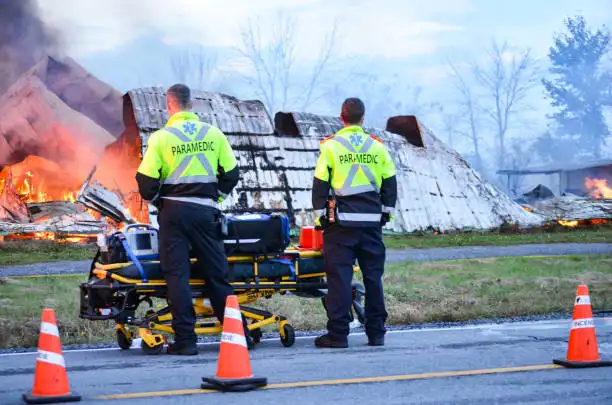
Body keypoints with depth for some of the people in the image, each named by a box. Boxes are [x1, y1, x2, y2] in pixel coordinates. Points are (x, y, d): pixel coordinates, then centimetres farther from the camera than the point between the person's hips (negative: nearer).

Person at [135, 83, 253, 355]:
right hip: (205, 210, 3)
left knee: (177, 274, 0)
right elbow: (231, 173, 7)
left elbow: (146, 179, -7)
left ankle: (185, 339, -3)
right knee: (217, 274, 9)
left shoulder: (161, 138, -5)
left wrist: (155, 201, 11)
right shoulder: (214, 134, 4)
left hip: (173, 210, -3)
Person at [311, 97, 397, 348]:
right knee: (373, 276, 9)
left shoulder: (330, 146, -2)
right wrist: (386, 212, 16)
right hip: (372, 220, 3)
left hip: (341, 221, -3)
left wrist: (320, 215, 3)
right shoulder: (377, 146, 7)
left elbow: (320, 184, -3)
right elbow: (390, 183, 10)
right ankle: (376, 333, 12)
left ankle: (338, 335, -3)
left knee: (339, 276, -1)